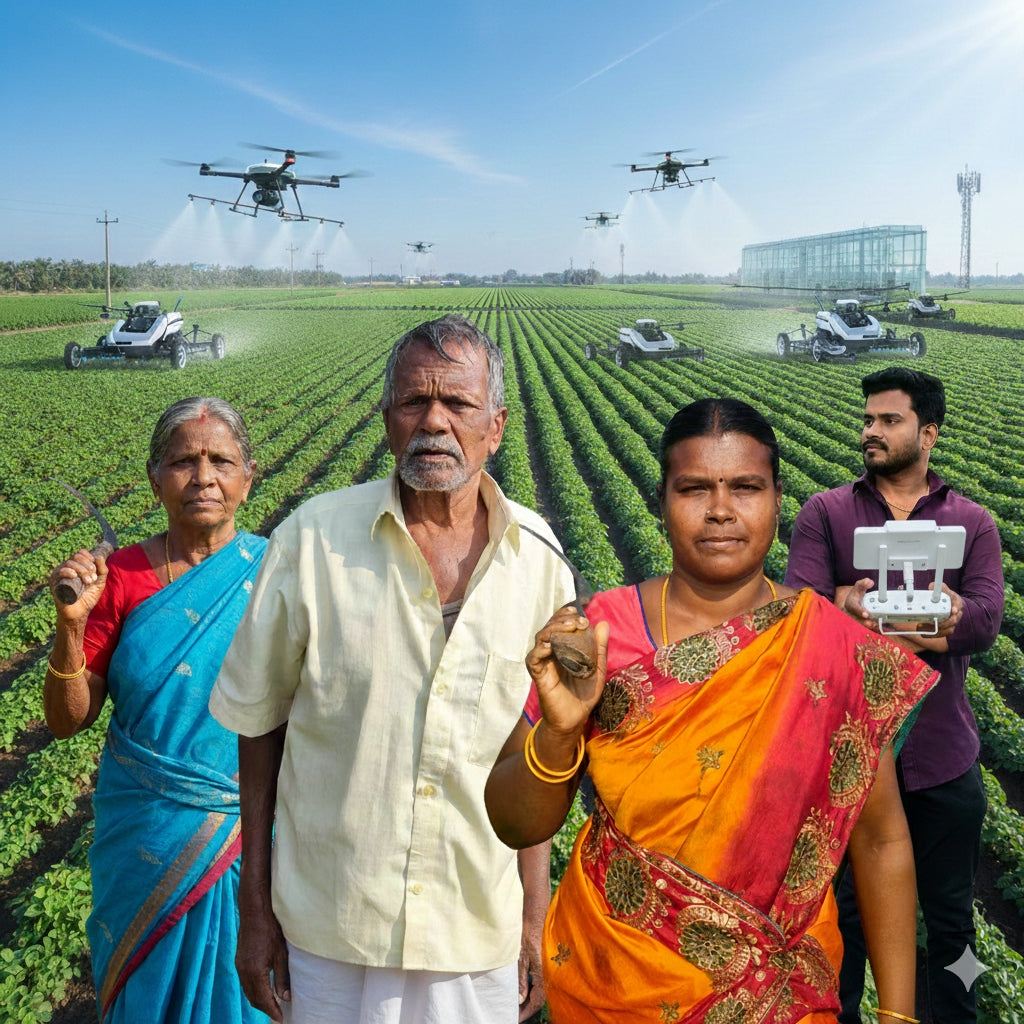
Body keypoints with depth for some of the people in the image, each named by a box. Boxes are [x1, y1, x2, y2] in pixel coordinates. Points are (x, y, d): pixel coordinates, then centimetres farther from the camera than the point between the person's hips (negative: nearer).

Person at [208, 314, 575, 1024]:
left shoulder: (536, 559, -6)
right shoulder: (311, 539, -11)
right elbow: (259, 724, -3)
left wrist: (535, 918, 4)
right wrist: (256, 909, -1)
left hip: (479, 927, 1)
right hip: (330, 923, -1)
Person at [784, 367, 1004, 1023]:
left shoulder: (972, 524, 1)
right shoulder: (824, 514, -1)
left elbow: (987, 622, -14)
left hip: (942, 754, 1)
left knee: (951, 916, 17)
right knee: (844, 907, 14)